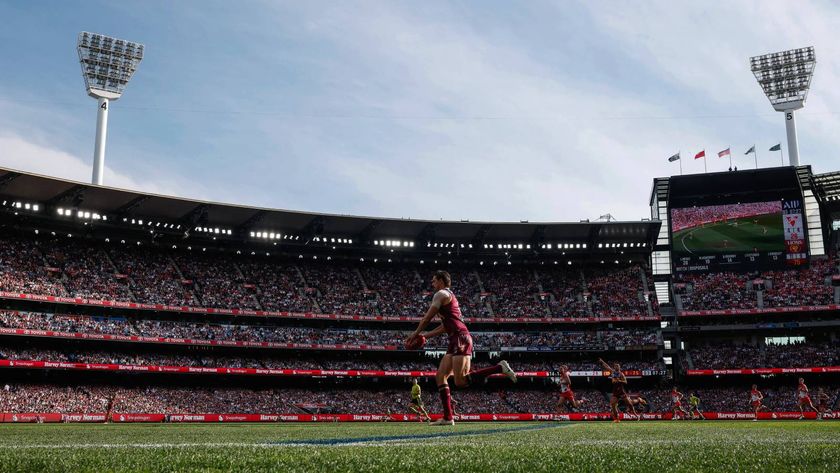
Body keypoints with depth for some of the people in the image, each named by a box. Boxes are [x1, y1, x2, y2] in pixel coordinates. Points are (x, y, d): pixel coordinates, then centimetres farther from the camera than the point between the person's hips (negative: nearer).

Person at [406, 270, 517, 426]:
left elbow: (427, 318, -3)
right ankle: (448, 417, 3)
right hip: (456, 341, 10)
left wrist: (415, 334, 10)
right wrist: (426, 336, 30)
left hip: (460, 339, -10)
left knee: (461, 382, -16)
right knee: (440, 377, 7)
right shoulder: (449, 296, 27)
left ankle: (499, 368, -13)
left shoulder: (441, 294, -2)